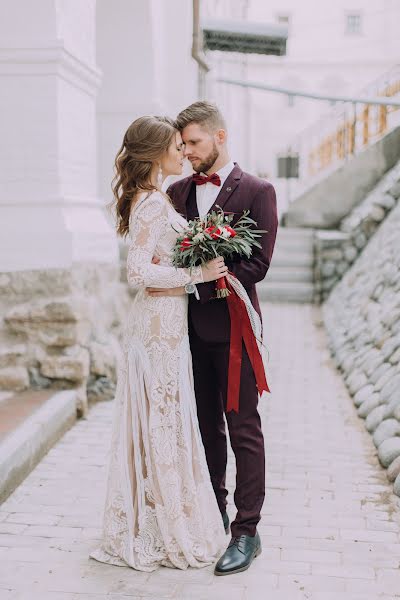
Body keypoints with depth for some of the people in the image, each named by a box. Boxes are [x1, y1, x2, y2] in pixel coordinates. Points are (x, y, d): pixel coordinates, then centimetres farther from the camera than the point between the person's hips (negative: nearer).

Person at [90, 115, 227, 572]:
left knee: (154, 423, 16)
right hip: (162, 323, -10)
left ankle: (142, 525, 28)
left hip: (160, 321, 10)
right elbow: (138, 271, -24)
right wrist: (197, 273, -19)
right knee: (166, 422, 0)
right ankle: (172, 533, 13)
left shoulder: (149, 199, 13)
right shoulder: (155, 204, -17)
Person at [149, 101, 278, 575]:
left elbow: (257, 264, -13)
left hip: (231, 326, -5)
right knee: (205, 426, 14)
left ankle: (246, 532, 8)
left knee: (243, 430, 1)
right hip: (190, 326, 5)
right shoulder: (177, 192, 11)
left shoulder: (256, 192, -5)